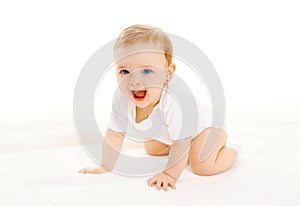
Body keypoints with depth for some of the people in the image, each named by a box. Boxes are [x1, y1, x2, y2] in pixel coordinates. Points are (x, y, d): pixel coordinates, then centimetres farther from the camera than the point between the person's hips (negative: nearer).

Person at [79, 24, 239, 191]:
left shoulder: (172, 104, -47)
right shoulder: (122, 101, -30)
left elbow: (181, 143, -36)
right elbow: (114, 134, -15)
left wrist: (169, 175, -32)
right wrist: (106, 167, -11)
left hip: (197, 125, -6)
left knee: (203, 167, -21)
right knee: (151, 150, 26)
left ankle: (220, 137, 6)